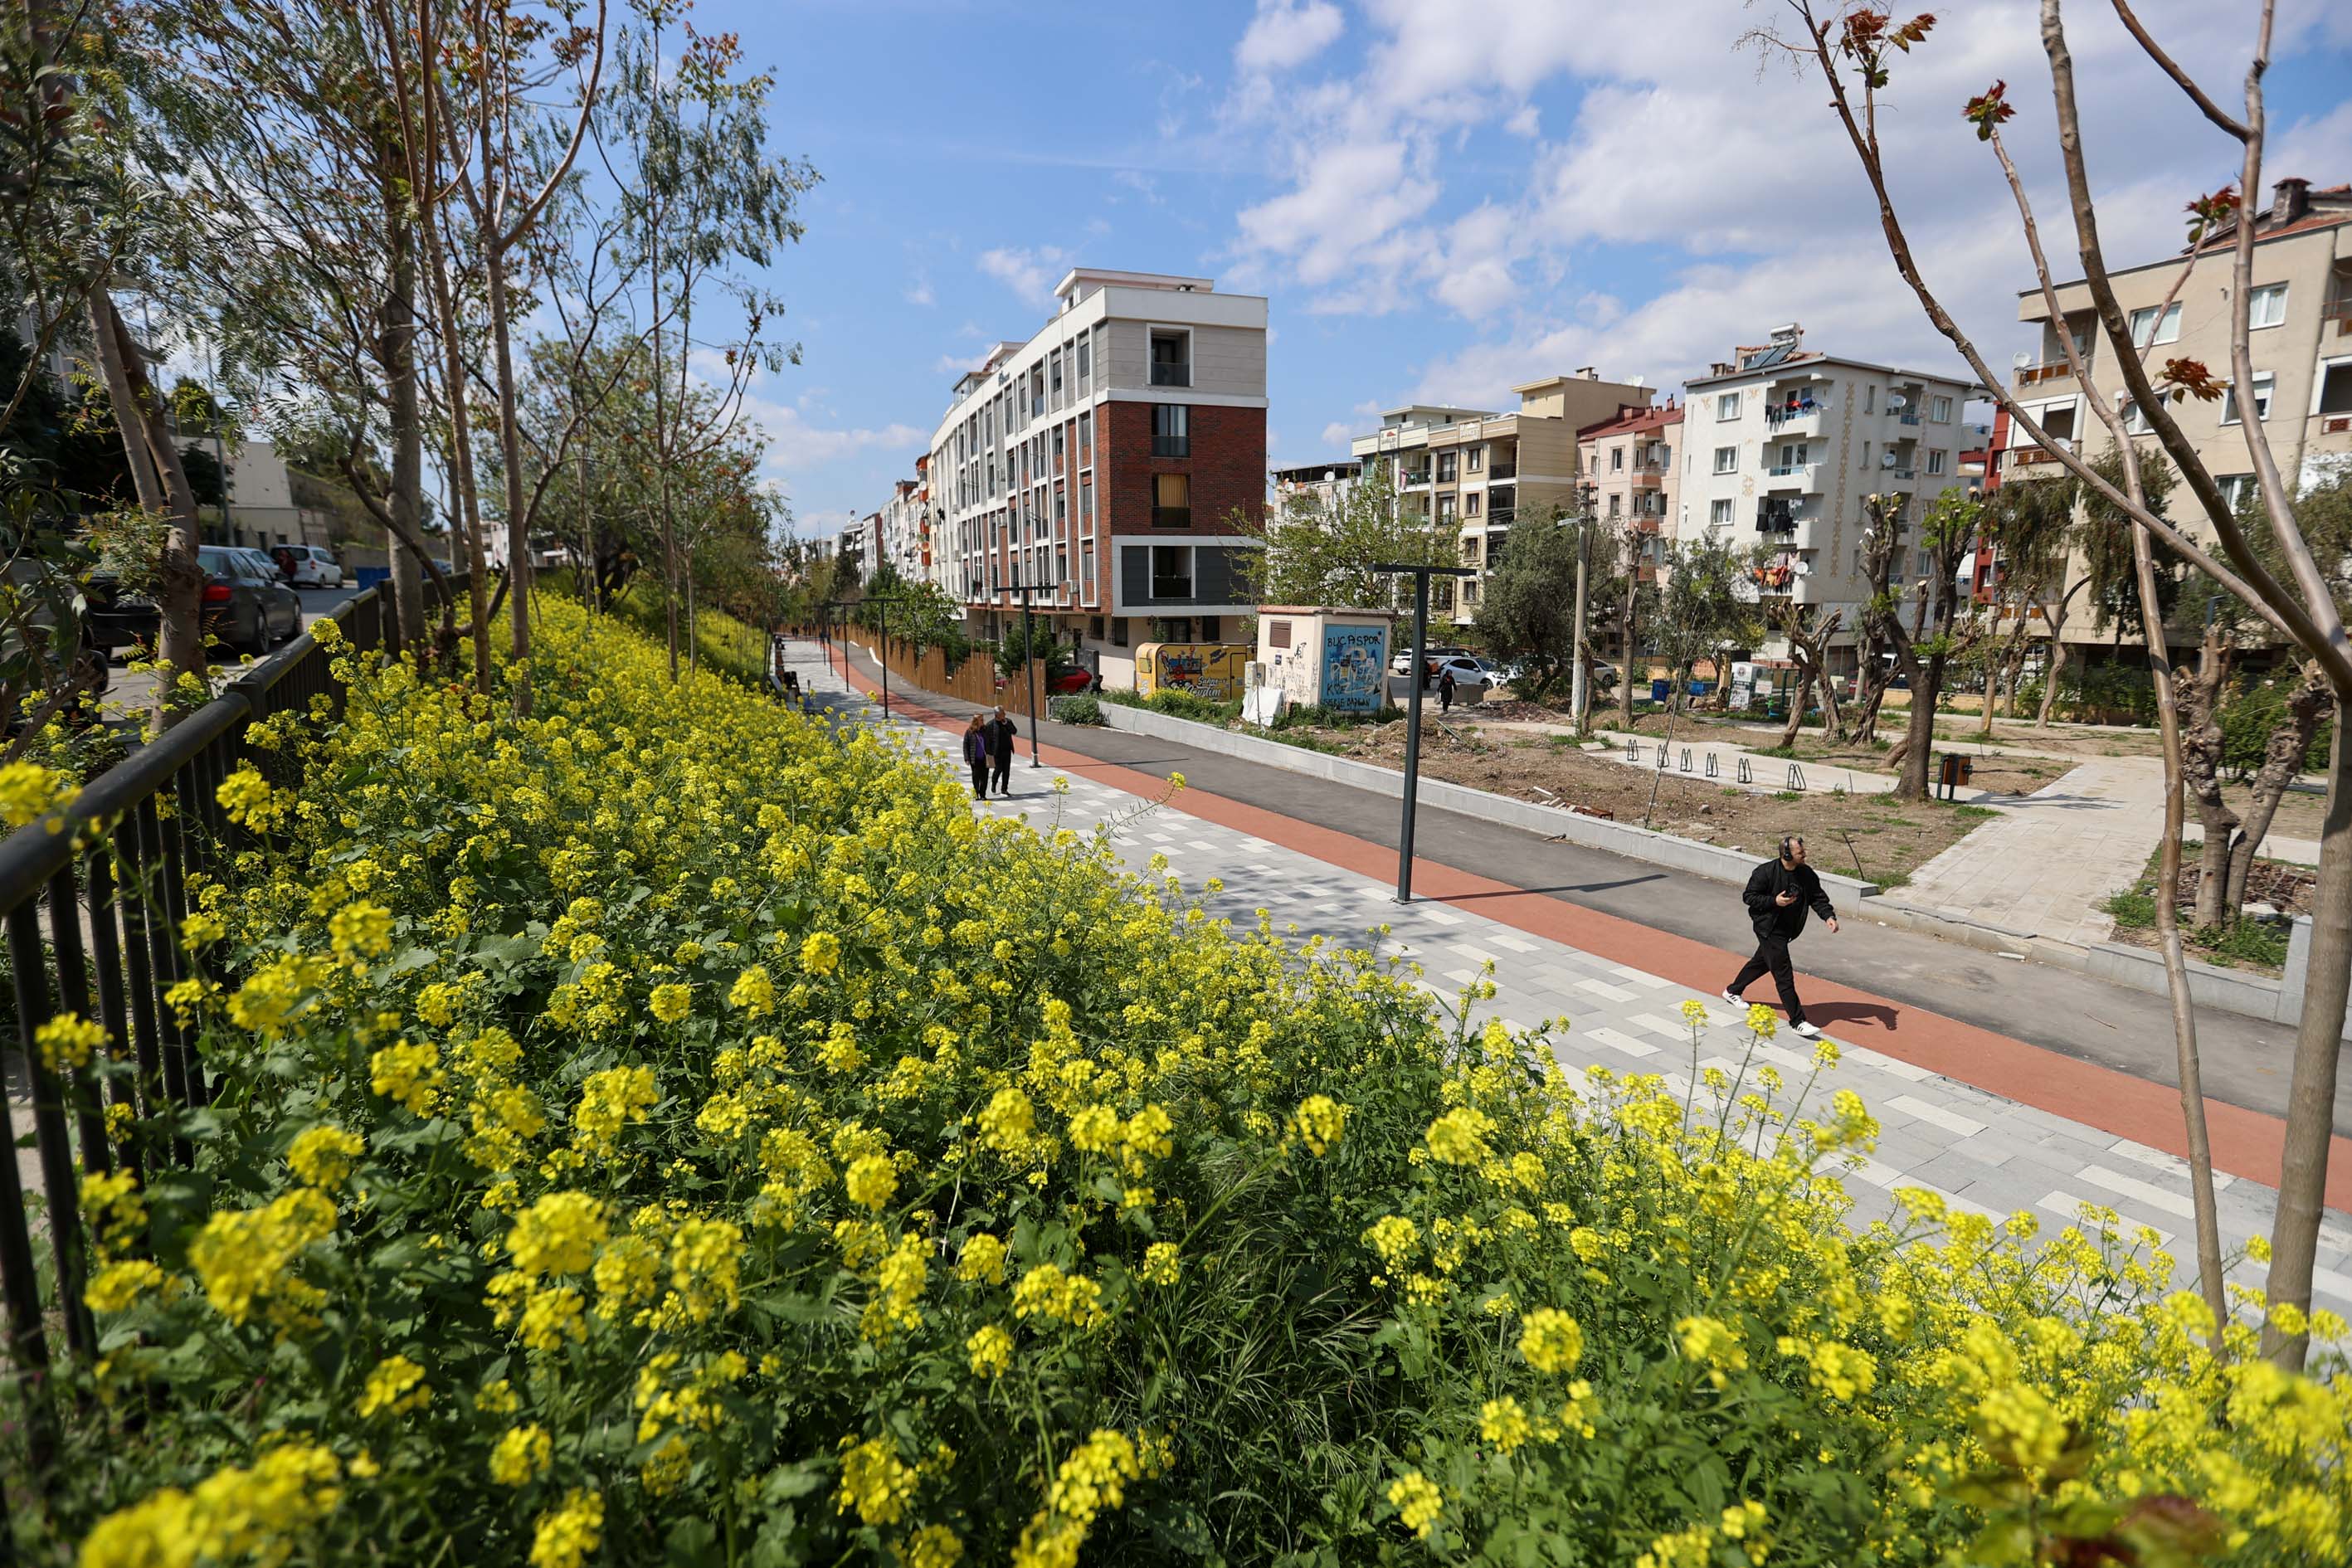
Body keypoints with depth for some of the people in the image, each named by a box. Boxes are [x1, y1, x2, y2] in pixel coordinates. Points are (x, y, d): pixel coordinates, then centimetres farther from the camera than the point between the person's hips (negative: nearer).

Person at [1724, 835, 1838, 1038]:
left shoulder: (1807, 874, -2)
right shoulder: (1765, 872, -20)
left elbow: (1818, 898, 2)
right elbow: (1749, 897, -13)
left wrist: (1828, 916, -15)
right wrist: (1774, 901, -26)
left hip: (1788, 929, 8)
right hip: (1769, 929, -8)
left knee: (1762, 962, 25)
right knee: (1784, 976, -8)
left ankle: (1732, 992, 46)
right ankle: (1797, 1021, -4)